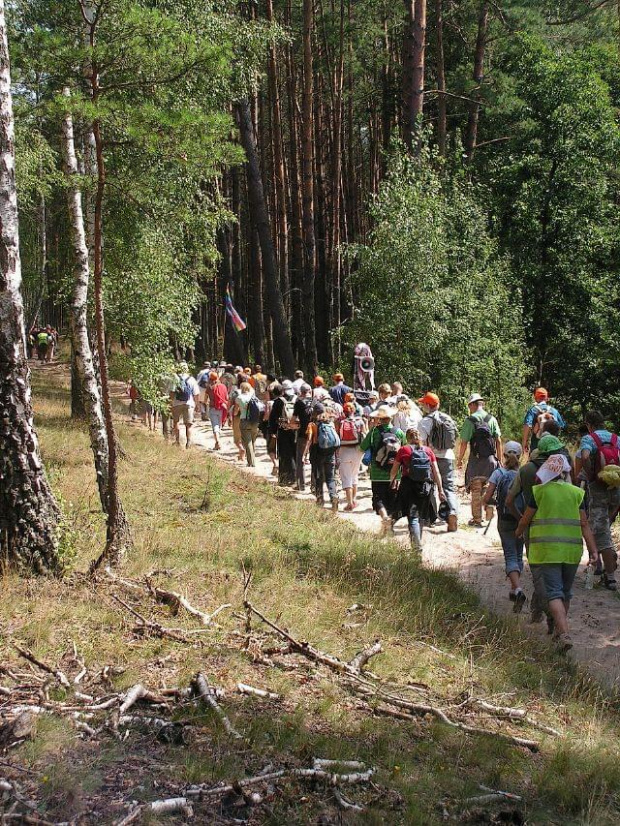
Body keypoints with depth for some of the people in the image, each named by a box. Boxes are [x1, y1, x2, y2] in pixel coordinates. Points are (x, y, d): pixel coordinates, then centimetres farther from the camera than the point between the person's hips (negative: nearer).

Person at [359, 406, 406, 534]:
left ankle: (384, 515, -23)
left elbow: (362, 448, -3)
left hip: (378, 475, -2)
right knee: (392, 500, 14)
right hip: (395, 474, 2)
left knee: (378, 498, 2)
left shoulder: (374, 432, -10)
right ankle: (391, 520, 19)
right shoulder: (399, 432, -3)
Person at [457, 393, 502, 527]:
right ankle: (489, 515, 20)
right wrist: (500, 459, 10)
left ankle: (477, 519, 5)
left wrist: (460, 459, 3)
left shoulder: (469, 420, -6)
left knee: (476, 490, 3)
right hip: (491, 458, 3)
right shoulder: (492, 419, 4)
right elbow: (498, 441, 3)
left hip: (476, 459, -3)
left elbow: (464, 443, -7)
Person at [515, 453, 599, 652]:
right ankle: (559, 629, 32)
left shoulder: (539, 491, -4)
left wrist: (519, 531, 24)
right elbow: (584, 524, 0)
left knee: (554, 593, -5)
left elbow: (526, 519, 3)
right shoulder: (576, 493, 3)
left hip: (547, 550, -3)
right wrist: (593, 550, 2)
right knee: (566, 592, 19)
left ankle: (564, 634, -21)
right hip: (572, 551, 3)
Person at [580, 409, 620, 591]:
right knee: (604, 527, 27)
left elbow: (584, 457, -26)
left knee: (600, 532, 0)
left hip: (598, 489, -5)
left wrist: (590, 475, -13)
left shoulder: (589, 439, -6)